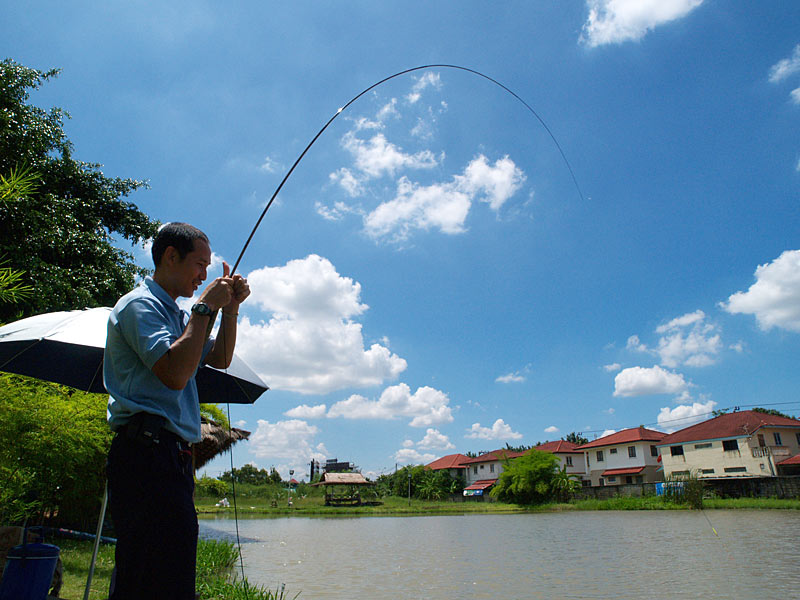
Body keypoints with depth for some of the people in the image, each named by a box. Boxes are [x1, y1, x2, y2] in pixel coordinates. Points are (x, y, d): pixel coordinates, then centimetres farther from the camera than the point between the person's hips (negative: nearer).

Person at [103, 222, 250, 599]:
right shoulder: (140, 304, -7)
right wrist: (205, 308, -13)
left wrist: (230, 308, 11)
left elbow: (220, 359, 22)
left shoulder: (176, 314, 23)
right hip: (147, 451, -10)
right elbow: (175, 373, -21)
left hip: (173, 455, 10)